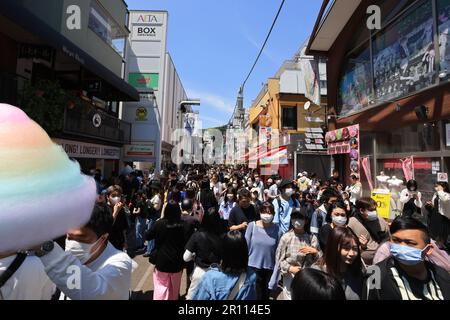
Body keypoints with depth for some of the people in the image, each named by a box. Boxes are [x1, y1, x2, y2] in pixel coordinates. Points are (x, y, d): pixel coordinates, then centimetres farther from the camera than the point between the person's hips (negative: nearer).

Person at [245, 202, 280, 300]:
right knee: (254, 293, 16)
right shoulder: (252, 225, -12)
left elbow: (278, 248, -2)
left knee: (266, 293, 21)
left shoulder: (276, 228, -10)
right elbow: (246, 245, -5)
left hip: (270, 266, 1)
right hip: (253, 266, -1)